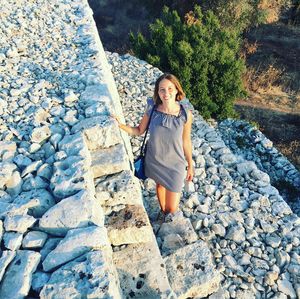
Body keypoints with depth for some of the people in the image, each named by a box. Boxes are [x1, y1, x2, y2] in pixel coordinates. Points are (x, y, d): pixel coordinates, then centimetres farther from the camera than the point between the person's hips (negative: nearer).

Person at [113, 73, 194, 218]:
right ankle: (163, 211, 60)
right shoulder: (152, 108, -15)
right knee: (160, 185, 29)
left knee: (172, 208, 5)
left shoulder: (185, 114, -19)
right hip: (154, 160, 2)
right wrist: (121, 125, -18)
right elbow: (139, 130, -1)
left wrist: (190, 166, 4)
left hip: (174, 164, -2)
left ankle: (167, 212, 43)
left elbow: (186, 141, -6)